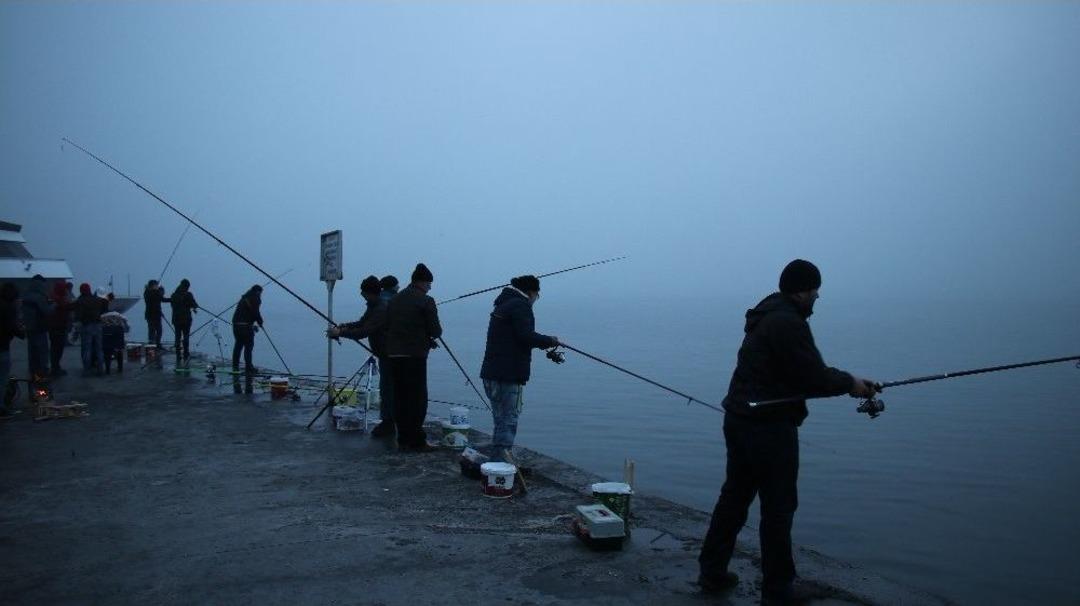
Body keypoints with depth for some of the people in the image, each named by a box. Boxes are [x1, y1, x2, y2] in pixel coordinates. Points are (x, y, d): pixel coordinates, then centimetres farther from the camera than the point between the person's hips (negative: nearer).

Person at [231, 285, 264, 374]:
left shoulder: (244, 298, 22)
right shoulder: (254, 298, -4)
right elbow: (255, 313, -14)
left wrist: (252, 325, 20)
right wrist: (260, 322, 2)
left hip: (236, 324, 8)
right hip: (245, 326, -8)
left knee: (238, 345, 16)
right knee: (248, 346, -4)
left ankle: (235, 366, 21)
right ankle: (248, 368, -4)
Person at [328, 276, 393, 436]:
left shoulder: (381, 309, -24)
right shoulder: (373, 306, 10)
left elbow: (363, 332, -27)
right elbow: (362, 323, 19)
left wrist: (340, 332, -19)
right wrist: (343, 326, 3)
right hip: (384, 353, 10)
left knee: (387, 389, -5)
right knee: (386, 389, 15)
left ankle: (388, 424, 3)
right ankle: (387, 422, 24)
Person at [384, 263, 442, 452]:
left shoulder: (394, 300, 13)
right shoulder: (425, 301, -8)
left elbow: (388, 327, 16)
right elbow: (435, 331, -10)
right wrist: (429, 338, 16)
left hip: (393, 355, 7)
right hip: (415, 356, -6)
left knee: (400, 398, 11)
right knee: (417, 399, 0)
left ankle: (403, 440, 16)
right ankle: (416, 442, 1)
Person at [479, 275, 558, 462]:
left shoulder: (503, 304, 21)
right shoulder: (520, 306, -9)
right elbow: (527, 337, -20)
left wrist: (542, 342, 20)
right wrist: (550, 341, -5)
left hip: (491, 373, 10)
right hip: (509, 376, -10)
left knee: (501, 421, 16)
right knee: (508, 421, -5)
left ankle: (496, 462, 21)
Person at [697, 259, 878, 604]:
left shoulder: (768, 315, 15)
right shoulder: (788, 323, -17)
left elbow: (804, 372, 16)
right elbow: (812, 378, -18)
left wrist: (847, 381, 11)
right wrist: (850, 383, -1)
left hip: (739, 420, 10)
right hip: (770, 426, -10)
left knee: (734, 495, 17)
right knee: (778, 506, 3)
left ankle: (712, 571, 25)